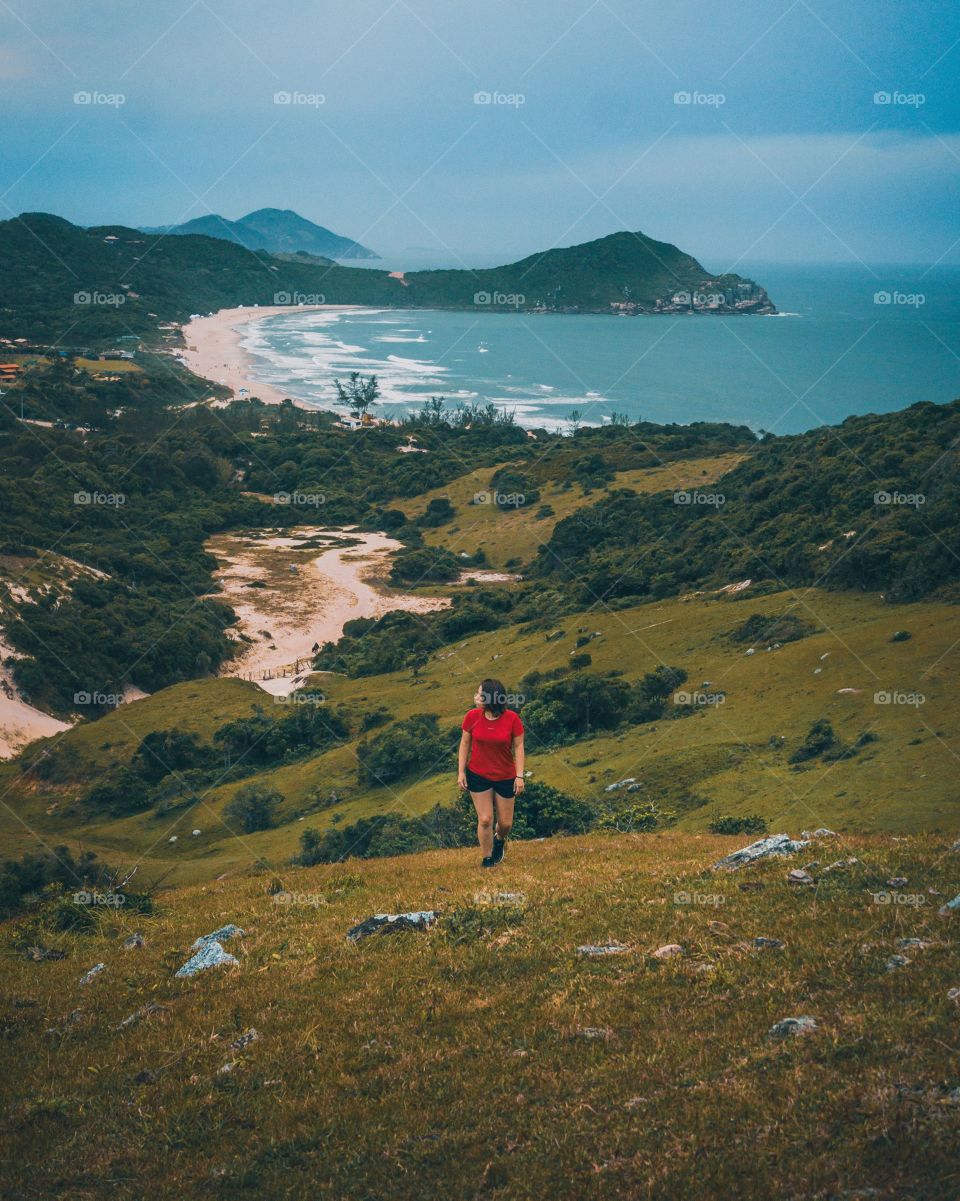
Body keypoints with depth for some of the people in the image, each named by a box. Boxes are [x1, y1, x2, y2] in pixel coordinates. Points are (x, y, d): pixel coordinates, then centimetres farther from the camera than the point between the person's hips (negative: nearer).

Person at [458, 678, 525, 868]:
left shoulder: (512, 718, -14)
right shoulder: (472, 716, -11)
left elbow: (518, 747, -7)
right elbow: (465, 744, 0)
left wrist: (520, 776, -10)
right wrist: (461, 772, -2)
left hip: (506, 777, 0)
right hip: (478, 775, 0)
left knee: (505, 823, 9)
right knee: (485, 819, -2)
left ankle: (499, 839, 44)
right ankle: (487, 859, 17)